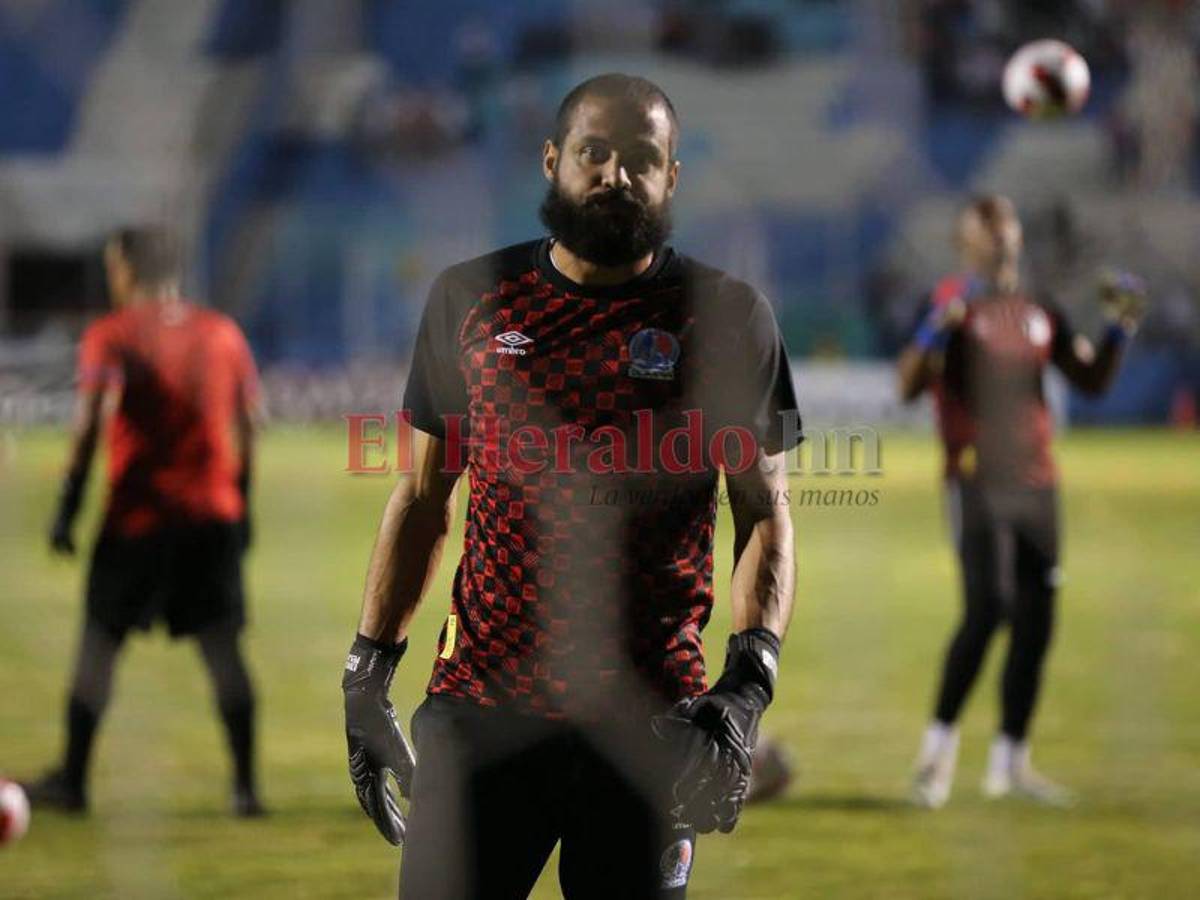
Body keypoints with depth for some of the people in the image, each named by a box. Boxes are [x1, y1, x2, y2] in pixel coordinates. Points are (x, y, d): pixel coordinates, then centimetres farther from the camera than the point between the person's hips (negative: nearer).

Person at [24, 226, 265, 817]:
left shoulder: (110, 336, -4)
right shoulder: (223, 334, 9)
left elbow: (87, 427, -13)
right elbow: (247, 427, 11)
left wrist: (67, 510, -11)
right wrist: (241, 504, 19)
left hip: (137, 517, -3)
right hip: (214, 515, 3)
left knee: (99, 641, 8)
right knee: (221, 646, 3)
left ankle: (72, 780, 14)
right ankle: (245, 784, -2)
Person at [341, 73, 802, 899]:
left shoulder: (725, 317, 2)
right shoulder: (473, 299, 8)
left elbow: (766, 513, 2)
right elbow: (423, 497, 14)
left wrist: (747, 686, -13)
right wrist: (368, 671, 9)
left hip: (650, 721, -1)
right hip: (480, 700, 1)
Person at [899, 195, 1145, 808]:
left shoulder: (1040, 314, 16)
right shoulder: (949, 304, -2)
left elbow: (1092, 380, 21)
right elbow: (909, 386, -13)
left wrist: (1120, 327, 7)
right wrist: (937, 328, -28)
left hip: (1035, 482, 6)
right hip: (977, 479, -6)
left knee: (1035, 622, 4)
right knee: (987, 609, -18)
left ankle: (1010, 761, 13)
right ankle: (940, 738, -2)